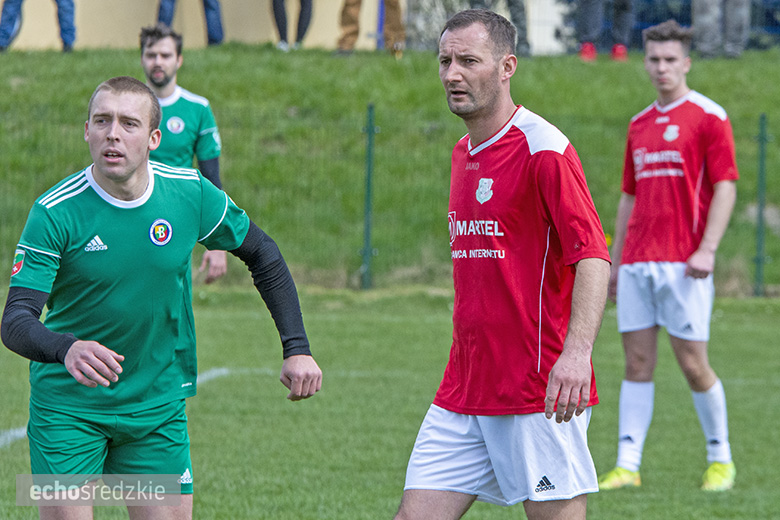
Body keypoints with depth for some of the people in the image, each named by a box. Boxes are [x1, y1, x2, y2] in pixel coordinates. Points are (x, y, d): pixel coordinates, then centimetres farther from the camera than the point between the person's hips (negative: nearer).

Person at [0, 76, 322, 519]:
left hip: (159, 406, 3)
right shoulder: (55, 213, -17)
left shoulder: (191, 194, -8)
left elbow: (262, 253, 9)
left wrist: (297, 348, 2)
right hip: (68, 406, -3)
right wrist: (66, 350, -45)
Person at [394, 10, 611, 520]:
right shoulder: (463, 153, 15)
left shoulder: (544, 149, -11)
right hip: (463, 394, 8)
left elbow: (593, 257, -19)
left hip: (539, 395, -8)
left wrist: (577, 352, -32)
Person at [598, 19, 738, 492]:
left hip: (682, 264, -6)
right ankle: (628, 465, -2)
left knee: (693, 364, -4)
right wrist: (615, 262, 17)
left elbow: (726, 187, -8)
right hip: (637, 262, 6)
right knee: (638, 363, 1)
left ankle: (721, 459, 12)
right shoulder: (639, 124, 17)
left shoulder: (709, 116, -2)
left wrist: (707, 249, -18)